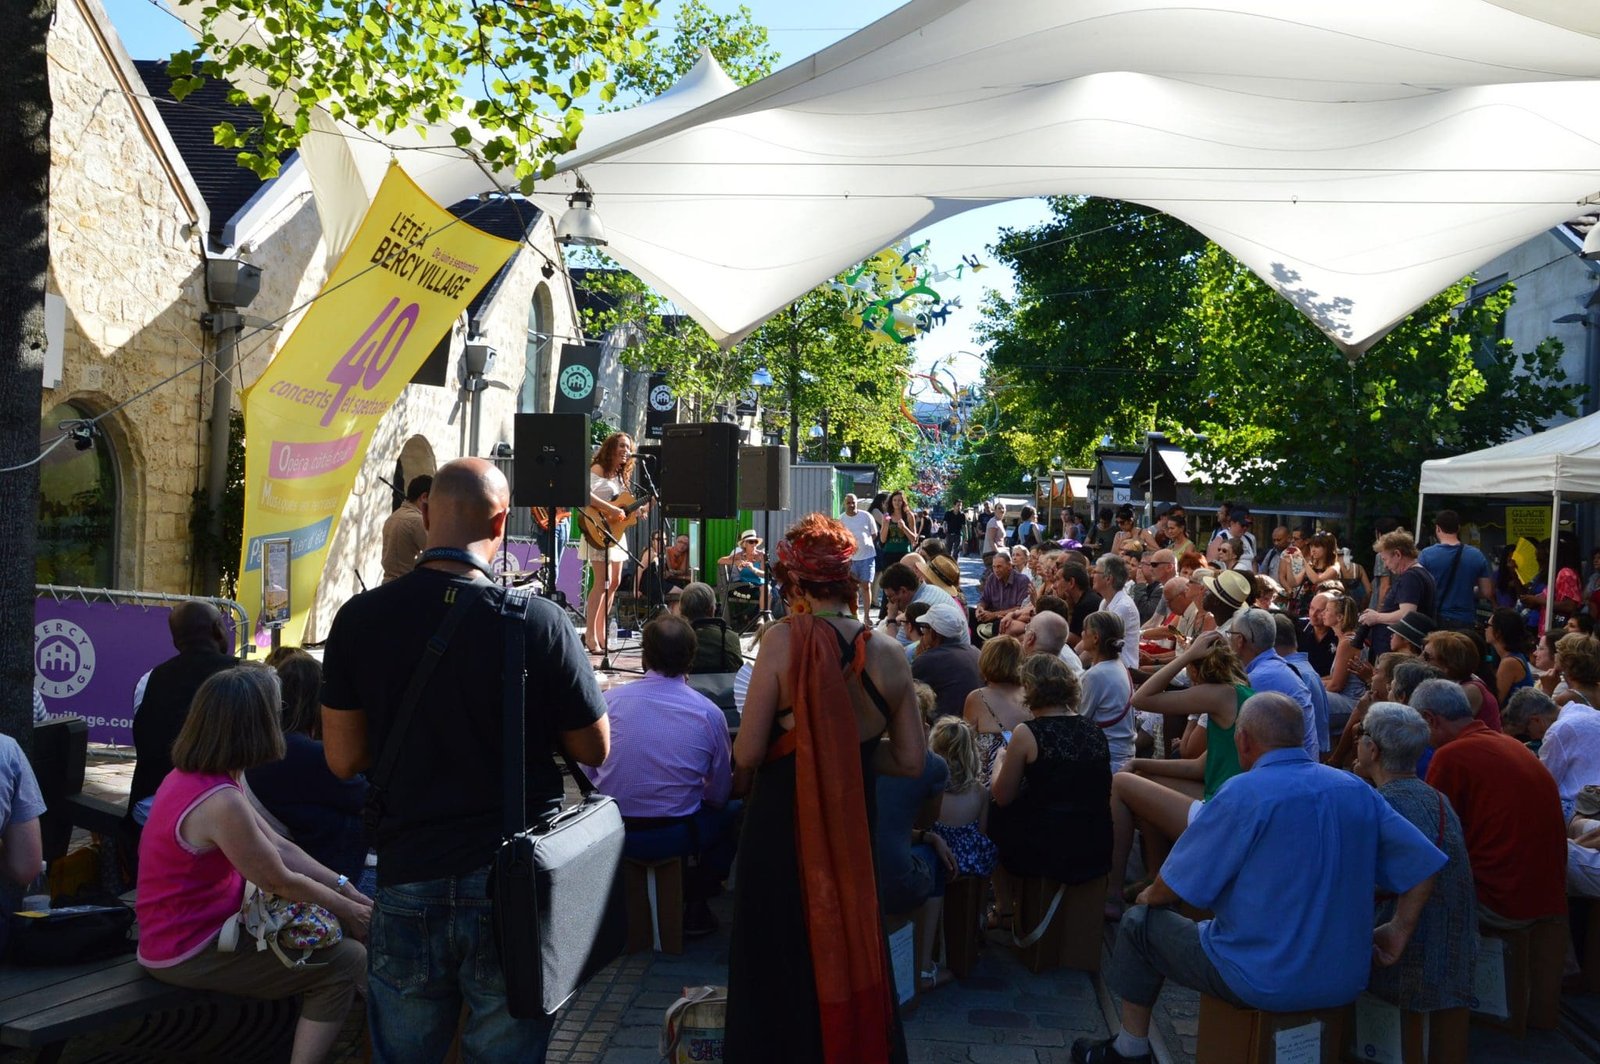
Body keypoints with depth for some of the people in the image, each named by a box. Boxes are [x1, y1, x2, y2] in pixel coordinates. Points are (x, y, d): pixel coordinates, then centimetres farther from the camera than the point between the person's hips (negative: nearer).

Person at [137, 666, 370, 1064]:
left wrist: (344, 887, 3)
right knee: (348, 962, -6)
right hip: (188, 954, -10)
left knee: (331, 929, 14)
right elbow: (281, 882, -18)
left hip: (180, 929, 10)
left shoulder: (192, 775, 2)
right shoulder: (221, 803, -29)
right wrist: (349, 910, -3)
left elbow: (279, 847, 6)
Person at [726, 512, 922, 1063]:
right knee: (853, 958, 22)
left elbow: (748, 754, -17)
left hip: (782, 831, -3)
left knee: (784, 967, 14)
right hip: (855, 834, 4)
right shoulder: (888, 653, -6)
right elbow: (910, 761, -2)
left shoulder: (784, 639, -17)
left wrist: (739, 783, 4)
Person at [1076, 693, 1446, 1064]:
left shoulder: (1243, 793, -18)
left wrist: (1148, 897, 10)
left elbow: (1171, 888, -11)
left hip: (1264, 985, -6)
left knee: (1139, 922, 14)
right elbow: (1425, 867, -2)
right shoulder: (1357, 790, -1)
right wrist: (1397, 934, 5)